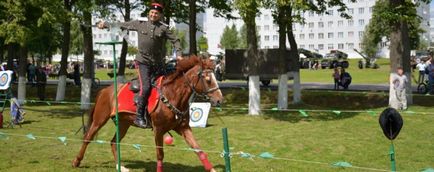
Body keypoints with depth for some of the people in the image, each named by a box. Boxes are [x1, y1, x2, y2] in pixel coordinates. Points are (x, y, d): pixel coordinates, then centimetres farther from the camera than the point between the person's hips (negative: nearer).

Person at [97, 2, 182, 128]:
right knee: (146, 87, -18)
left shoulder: (164, 28, 4)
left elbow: (175, 40, 2)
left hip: (158, 64, 2)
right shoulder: (140, 24, 7)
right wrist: (105, 25, 21)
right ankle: (139, 116, -10)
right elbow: (122, 26, 17)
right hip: (143, 62, -2)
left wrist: (178, 54, -13)